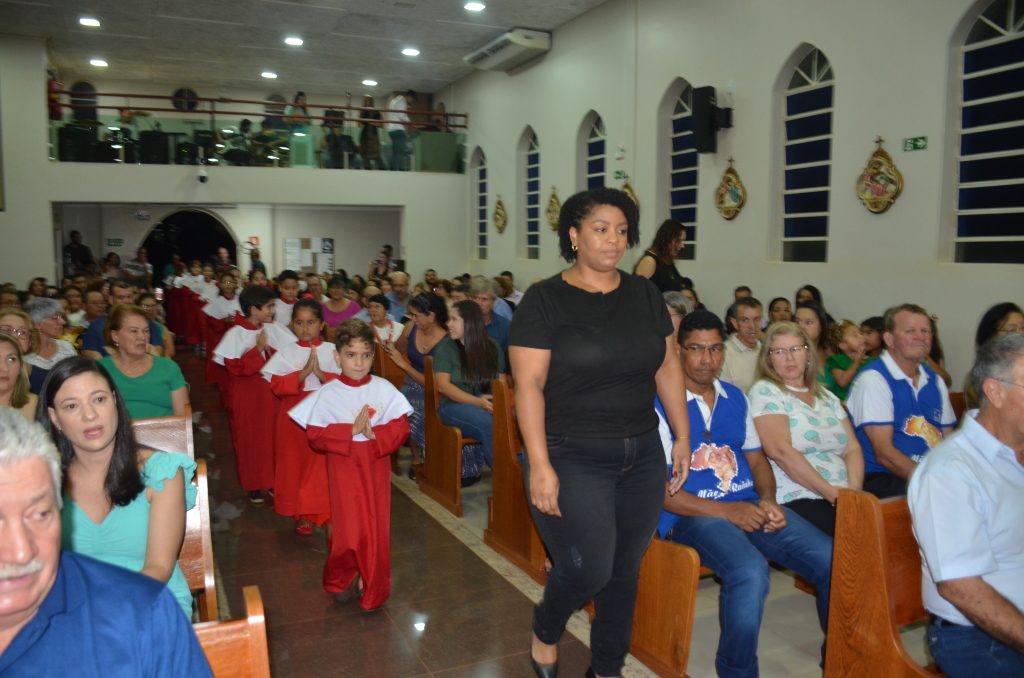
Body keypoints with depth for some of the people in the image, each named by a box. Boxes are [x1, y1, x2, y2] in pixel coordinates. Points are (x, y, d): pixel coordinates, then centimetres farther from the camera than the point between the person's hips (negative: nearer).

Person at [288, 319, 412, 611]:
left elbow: (401, 426, -5)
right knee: (348, 531, -1)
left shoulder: (384, 389, -3)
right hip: (344, 469, -2)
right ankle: (341, 580, 30)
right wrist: (352, 430, -20)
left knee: (376, 530, 7)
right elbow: (316, 435, -11)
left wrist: (375, 434, -22)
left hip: (376, 467, 2)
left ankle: (371, 588, 28)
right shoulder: (328, 393, -7)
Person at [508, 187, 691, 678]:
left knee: (625, 568, 11)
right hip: (573, 457, -5)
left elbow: (667, 367, 12)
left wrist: (683, 436, 10)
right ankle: (545, 630, 25)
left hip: (642, 455, 5)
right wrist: (539, 465, -18)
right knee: (589, 568, -9)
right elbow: (528, 385, -12)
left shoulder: (644, 294, 7)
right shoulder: (545, 299, -7)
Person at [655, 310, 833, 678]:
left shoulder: (736, 397, 16)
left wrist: (769, 501, -3)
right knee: (750, 572, -34)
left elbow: (757, 458, 19)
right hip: (693, 511, -6)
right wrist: (725, 511, -17)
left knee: (833, 561, -12)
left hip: (749, 503, 6)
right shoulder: (660, 403, -6)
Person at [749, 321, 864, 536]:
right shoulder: (765, 391, 0)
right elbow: (780, 451, -12)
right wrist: (832, 493, -13)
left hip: (841, 499, 6)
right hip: (796, 499, -6)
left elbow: (852, 448, 14)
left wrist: (854, 490, -6)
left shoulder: (826, 396, 21)